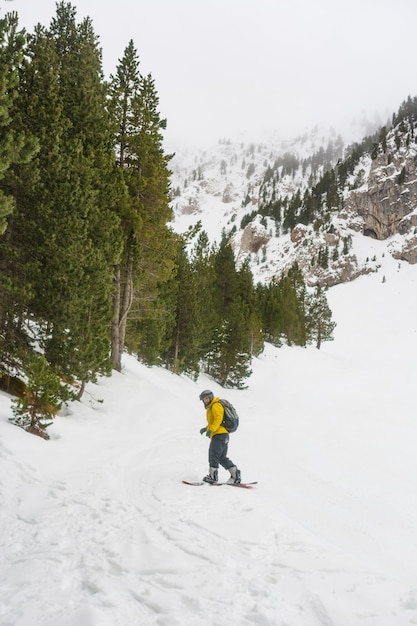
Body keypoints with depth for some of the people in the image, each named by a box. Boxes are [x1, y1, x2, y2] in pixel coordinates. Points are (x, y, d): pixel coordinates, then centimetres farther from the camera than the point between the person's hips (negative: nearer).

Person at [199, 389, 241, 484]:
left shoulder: (216, 406, -7)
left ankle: (213, 476, -11)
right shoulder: (210, 408, 26)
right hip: (223, 434, 10)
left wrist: (211, 429, -29)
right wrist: (206, 428, 24)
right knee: (222, 457, 10)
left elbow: (218, 419, -20)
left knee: (213, 454, -10)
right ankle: (235, 474, 8)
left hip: (219, 434, -10)